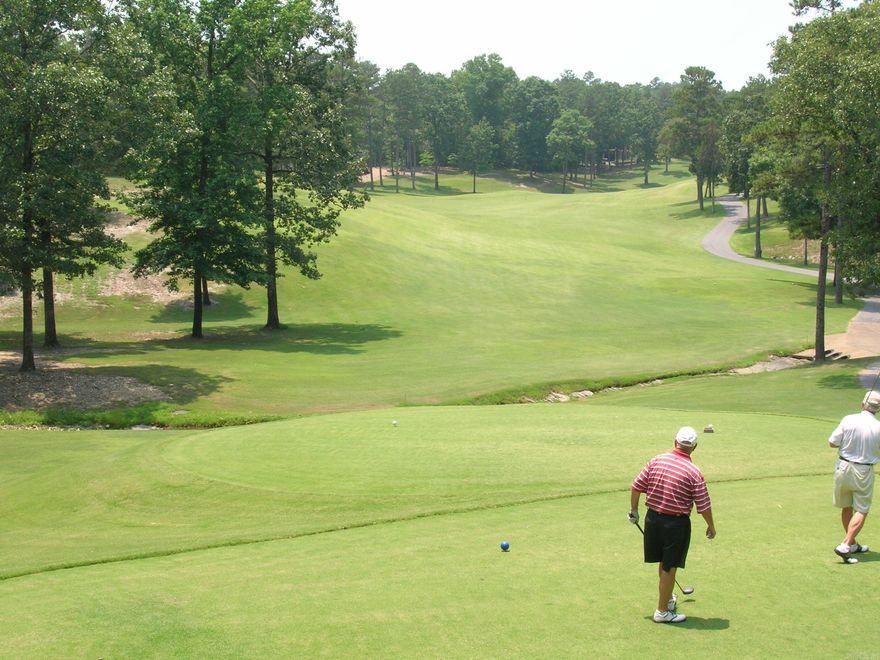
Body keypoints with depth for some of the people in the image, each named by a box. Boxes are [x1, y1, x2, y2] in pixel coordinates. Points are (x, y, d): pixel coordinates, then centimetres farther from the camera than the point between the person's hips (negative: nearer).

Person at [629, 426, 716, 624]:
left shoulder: (656, 461, -4)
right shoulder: (694, 473, -15)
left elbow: (636, 487, 0)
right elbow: (703, 506, -10)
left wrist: (634, 510, 15)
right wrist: (711, 527, 7)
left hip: (653, 518, 5)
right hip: (676, 523, -5)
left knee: (664, 563, 22)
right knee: (669, 567, 6)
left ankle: (668, 598, 40)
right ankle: (662, 611, 14)